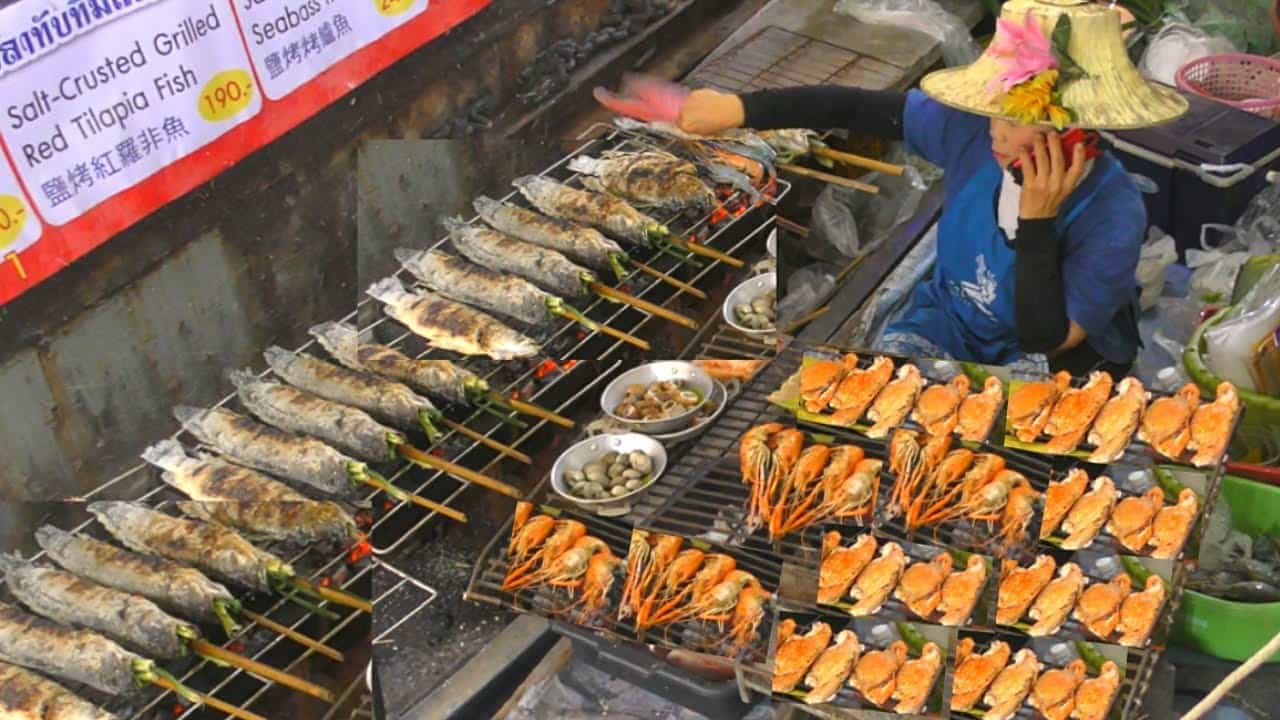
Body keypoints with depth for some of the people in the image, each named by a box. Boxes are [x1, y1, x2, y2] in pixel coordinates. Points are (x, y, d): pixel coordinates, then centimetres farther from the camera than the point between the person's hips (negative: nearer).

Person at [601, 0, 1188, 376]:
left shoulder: (1113, 213, -30)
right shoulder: (970, 131, -20)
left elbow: (1046, 340, -29)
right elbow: (858, 108, -14)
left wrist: (1037, 221, -39)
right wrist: (740, 110, -20)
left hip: (1060, 360, -3)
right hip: (950, 321, 4)